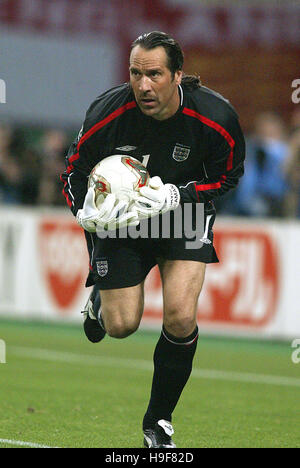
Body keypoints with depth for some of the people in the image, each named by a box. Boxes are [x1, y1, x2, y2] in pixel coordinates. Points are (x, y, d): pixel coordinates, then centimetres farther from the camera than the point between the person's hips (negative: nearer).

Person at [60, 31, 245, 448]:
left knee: (181, 318, -17)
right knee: (121, 327, -2)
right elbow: (75, 169, -7)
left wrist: (175, 196, -23)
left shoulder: (216, 117, -24)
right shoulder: (107, 112, -24)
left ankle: (159, 421, 6)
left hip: (186, 212, 0)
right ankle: (99, 300, 40)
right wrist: (86, 213, -28)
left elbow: (228, 175, -6)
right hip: (120, 218, 0)